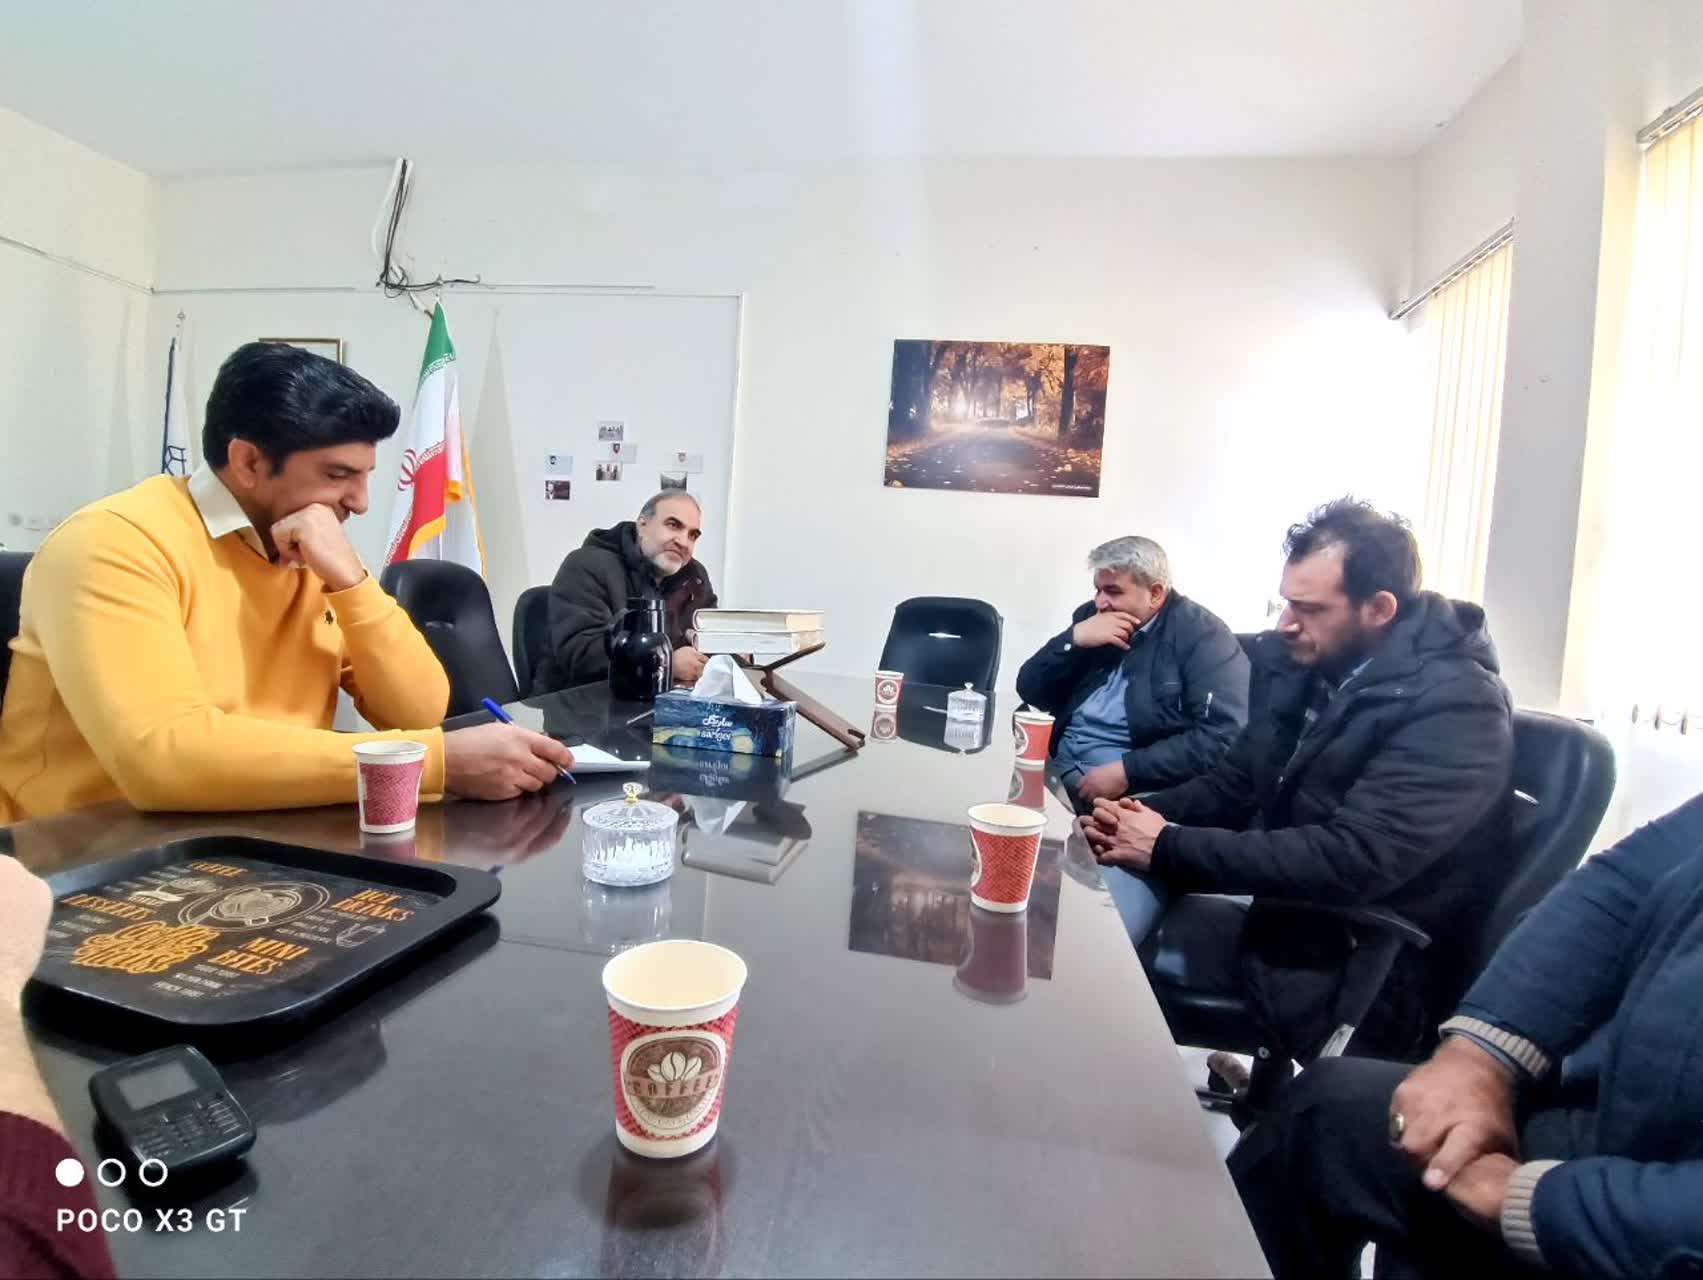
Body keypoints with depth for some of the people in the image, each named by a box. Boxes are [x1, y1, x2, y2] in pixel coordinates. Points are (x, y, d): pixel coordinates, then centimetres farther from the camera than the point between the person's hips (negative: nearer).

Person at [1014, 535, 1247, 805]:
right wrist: (1073, 639, -7)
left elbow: (1222, 737, -14)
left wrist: (1127, 771, -20)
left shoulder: (1203, 636, -5)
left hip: (1136, 793, -5)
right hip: (1058, 770, 5)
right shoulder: (1091, 616, 12)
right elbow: (1030, 692, 8)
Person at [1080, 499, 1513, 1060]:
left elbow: (1351, 860, -31)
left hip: (1360, 973, -7)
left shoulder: (1457, 706, -21)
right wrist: (1146, 814, -10)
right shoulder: (1295, 662, 1)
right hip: (1280, 914, 7)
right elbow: (1235, 782, 10)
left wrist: (1169, 846, -26)